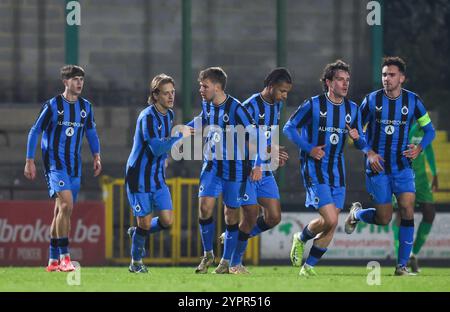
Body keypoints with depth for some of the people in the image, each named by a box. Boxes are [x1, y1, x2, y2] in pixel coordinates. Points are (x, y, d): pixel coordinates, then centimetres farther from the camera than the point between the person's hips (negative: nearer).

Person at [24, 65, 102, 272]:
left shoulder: (86, 107, 8)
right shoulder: (52, 105, -7)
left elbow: (91, 132, 20)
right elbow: (35, 132, -2)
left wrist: (96, 156, 6)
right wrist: (29, 161, -5)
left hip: (74, 166, 6)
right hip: (54, 163, -6)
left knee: (61, 212, 9)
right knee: (66, 203, -22)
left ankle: (53, 261, 16)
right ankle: (64, 257, -20)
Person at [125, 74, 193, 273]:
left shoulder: (169, 114, 7)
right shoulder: (148, 117, -19)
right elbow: (156, 147, -29)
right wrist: (180, 135, -24)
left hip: (158, 177, 7)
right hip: (139, 177, -7)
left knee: (167, 221, -1)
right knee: (145, 222, -3)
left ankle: (137, 234, 27)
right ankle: (136, 263, 18)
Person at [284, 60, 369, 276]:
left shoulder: (352, 109, 7)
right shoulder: (313, 105, -8)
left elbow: (361, 143, 13)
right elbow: (289, 127, -1)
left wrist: (357, 137, -12)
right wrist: (309, 148, -13)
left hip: (337, 173, 6)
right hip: (314, 170, -6)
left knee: (330, 223, 3)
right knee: (330, 220, -16)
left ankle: (308, 267, 19)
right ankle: (301, 239, 14)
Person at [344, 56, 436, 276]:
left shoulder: (413, 101, -3)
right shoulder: (372, 100, -6)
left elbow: (429, 129, 8)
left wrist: (419, 148, -10)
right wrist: (369, 153, -11)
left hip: (402, 166, 1)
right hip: (377, 167, -1)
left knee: (408, 211, -13)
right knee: (384, 219, -1)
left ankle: (401, 266, -5)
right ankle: (356, 213, 34)